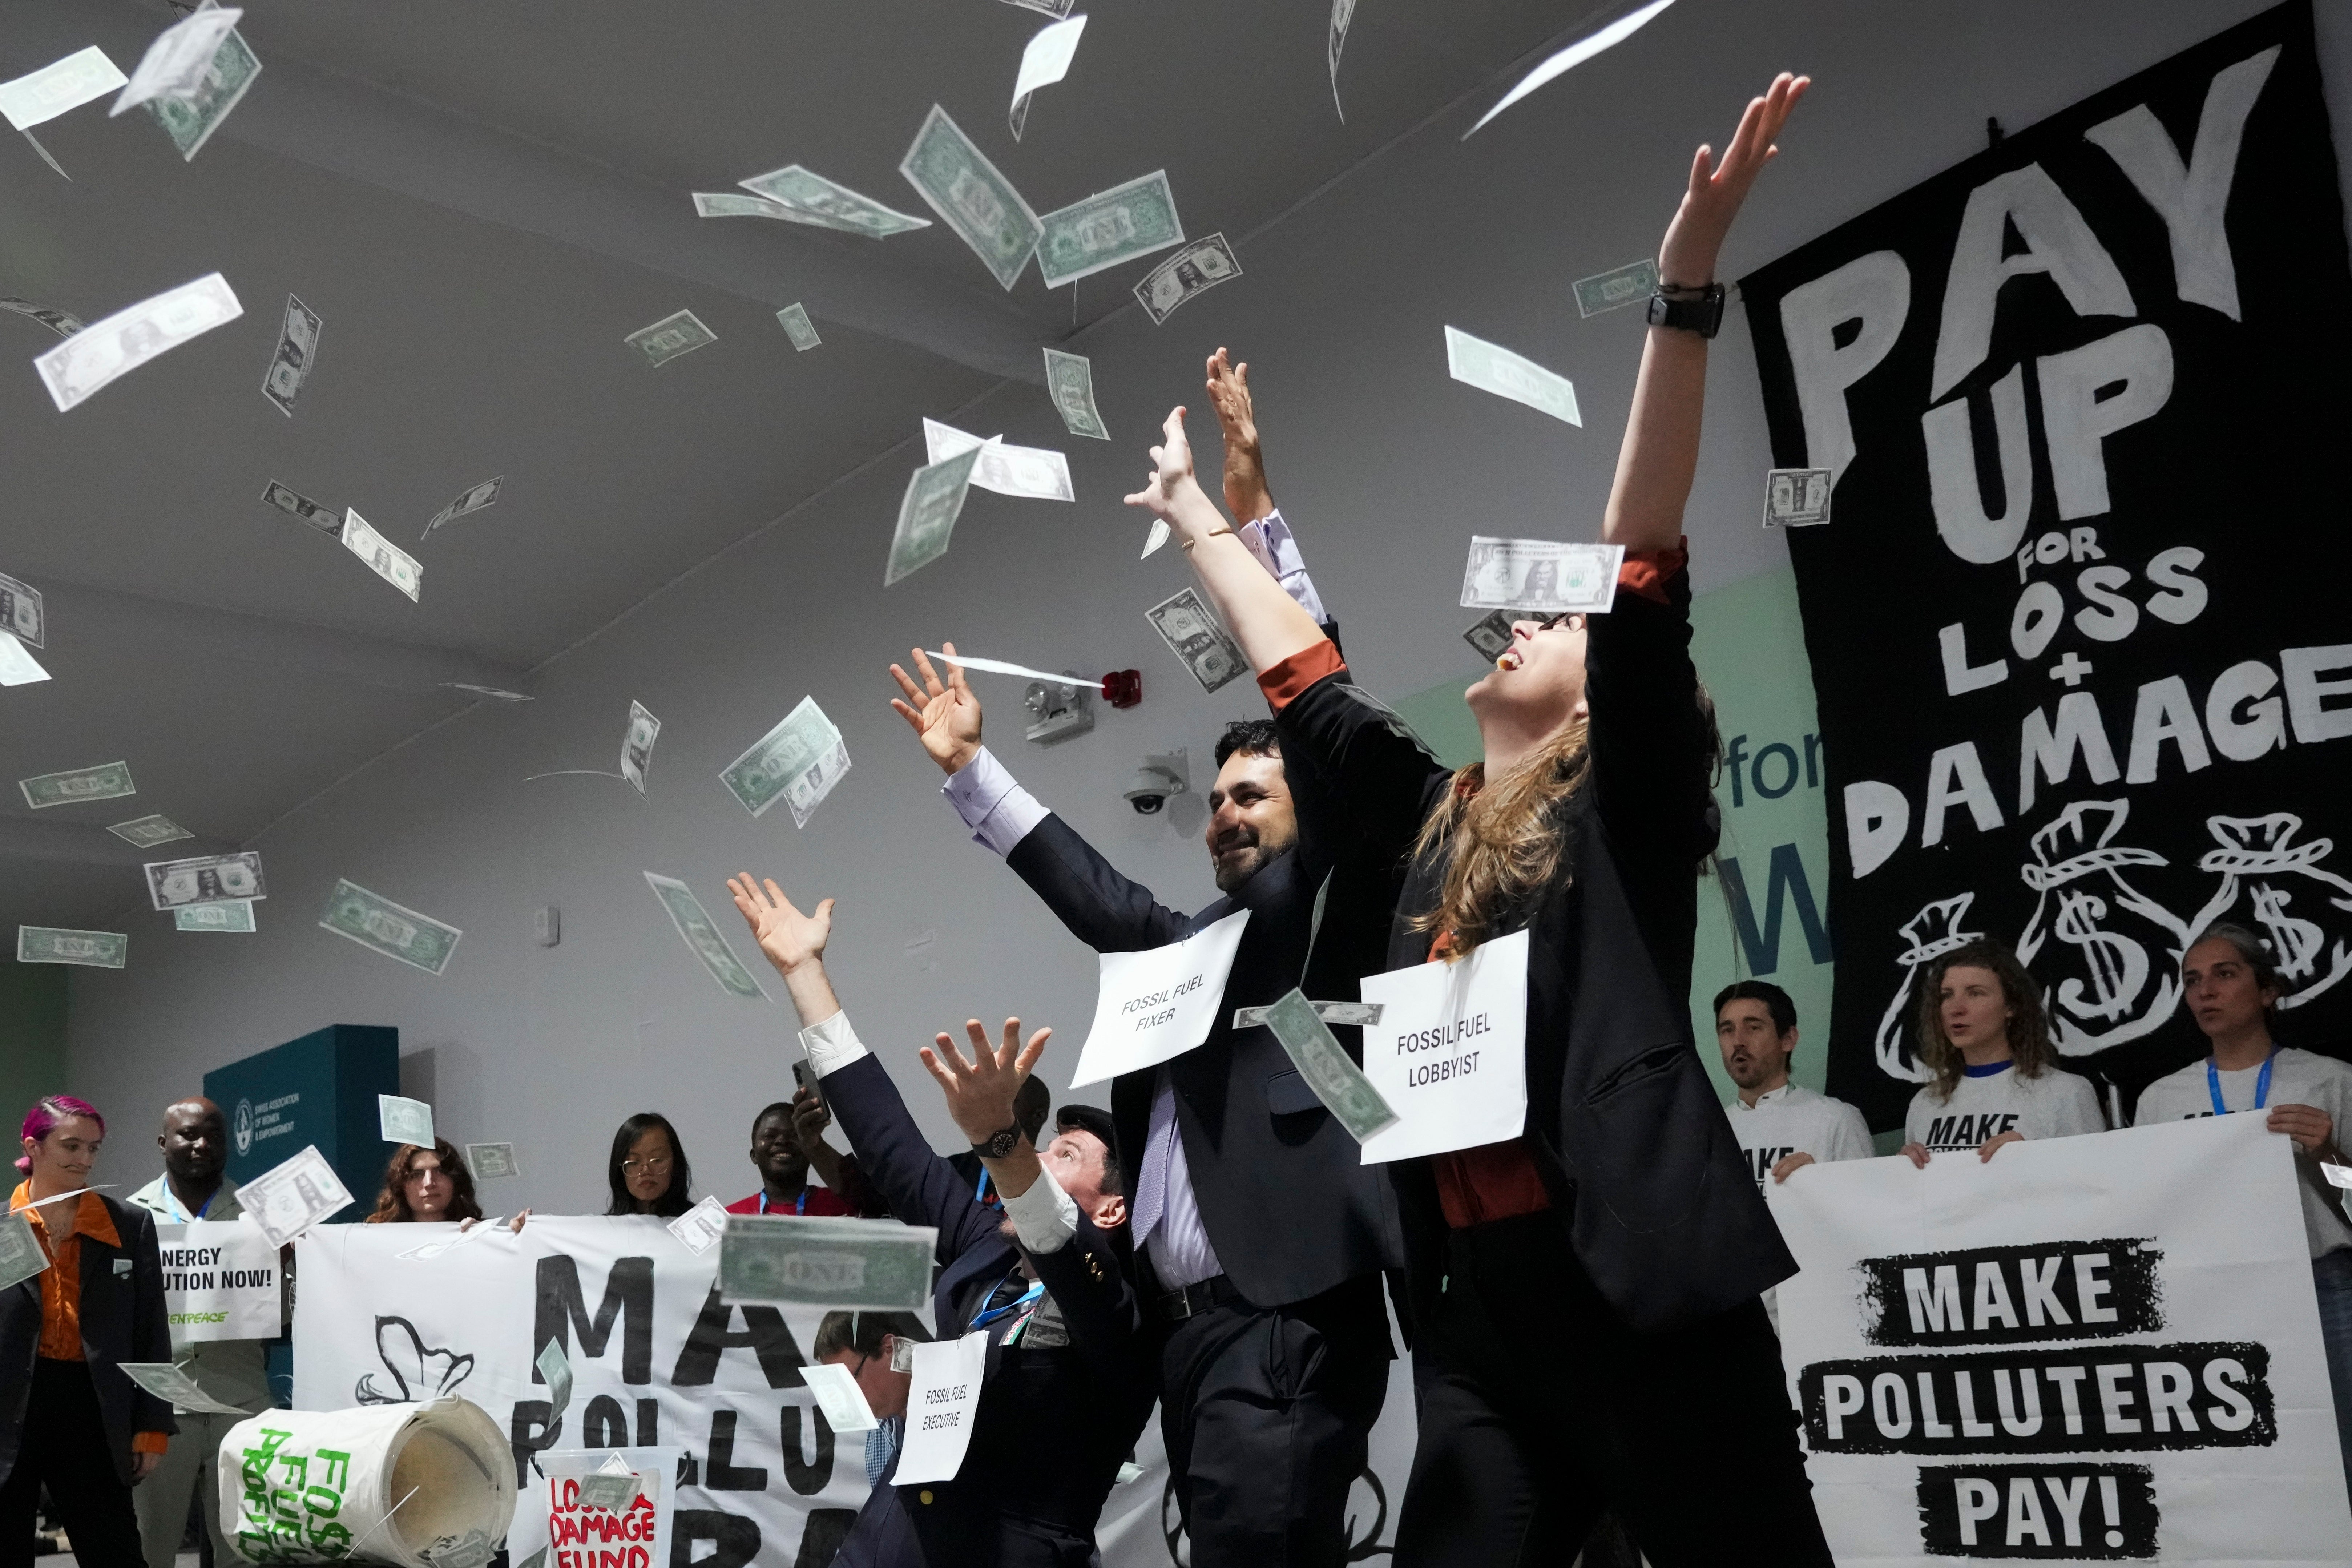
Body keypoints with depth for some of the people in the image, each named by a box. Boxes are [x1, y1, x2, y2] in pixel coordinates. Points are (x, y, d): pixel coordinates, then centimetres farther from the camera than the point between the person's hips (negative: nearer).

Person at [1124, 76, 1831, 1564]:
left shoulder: (1626, 796, 3)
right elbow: (1303, 673, 27)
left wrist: (1684, 293, -15)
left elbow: (1645, 561, -7)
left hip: (1646, 1293, -6)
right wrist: (1196, 515, 37)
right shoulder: (1433, 820, 18)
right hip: (1480, 1308, 6)